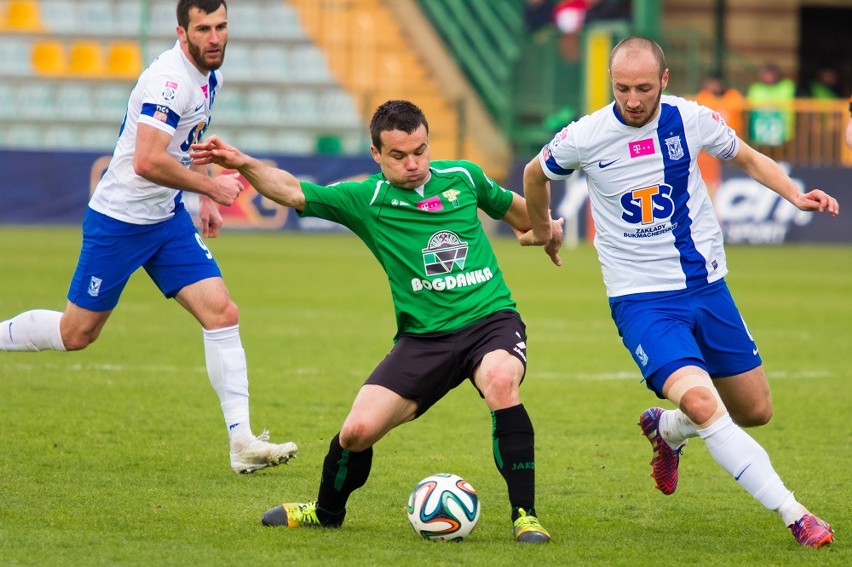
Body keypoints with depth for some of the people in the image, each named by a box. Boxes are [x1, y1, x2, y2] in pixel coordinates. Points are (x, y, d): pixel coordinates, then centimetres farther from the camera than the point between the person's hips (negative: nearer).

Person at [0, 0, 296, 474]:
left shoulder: (211, 77, 6)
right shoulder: (169, 79, -24)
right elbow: (147, 161, -32)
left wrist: (205, 200, 18)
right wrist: (210, 186, -22)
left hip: (168, 219, 8)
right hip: (120, 220, -8)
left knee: (222, 314, -5)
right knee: (76, 333, 2)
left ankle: (242, 441, -7)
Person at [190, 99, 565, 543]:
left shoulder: (463, 177, 6)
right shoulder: (365, 198, 0)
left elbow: (512, 206, 27)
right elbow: (293, 191, -10)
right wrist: (243, 164, -25)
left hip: (491, 320, -1)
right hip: (423, 336, 1)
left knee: (501, 382, -35)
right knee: (358, 430, -12)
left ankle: (525, 515, -23)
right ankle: (326, 512, 22)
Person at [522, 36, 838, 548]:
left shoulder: (692, 120, -5)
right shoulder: (584, 138, -11)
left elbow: (748, 158, 14)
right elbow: (536, 175, 11)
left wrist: (796, 195, -2)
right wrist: (540, 228, 27)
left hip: (708, 288, 4)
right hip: (642, 299, -4)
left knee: (756, 411, 10)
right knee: (701, 401, -26)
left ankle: (665, 429, 40)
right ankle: (796, 516, -22)